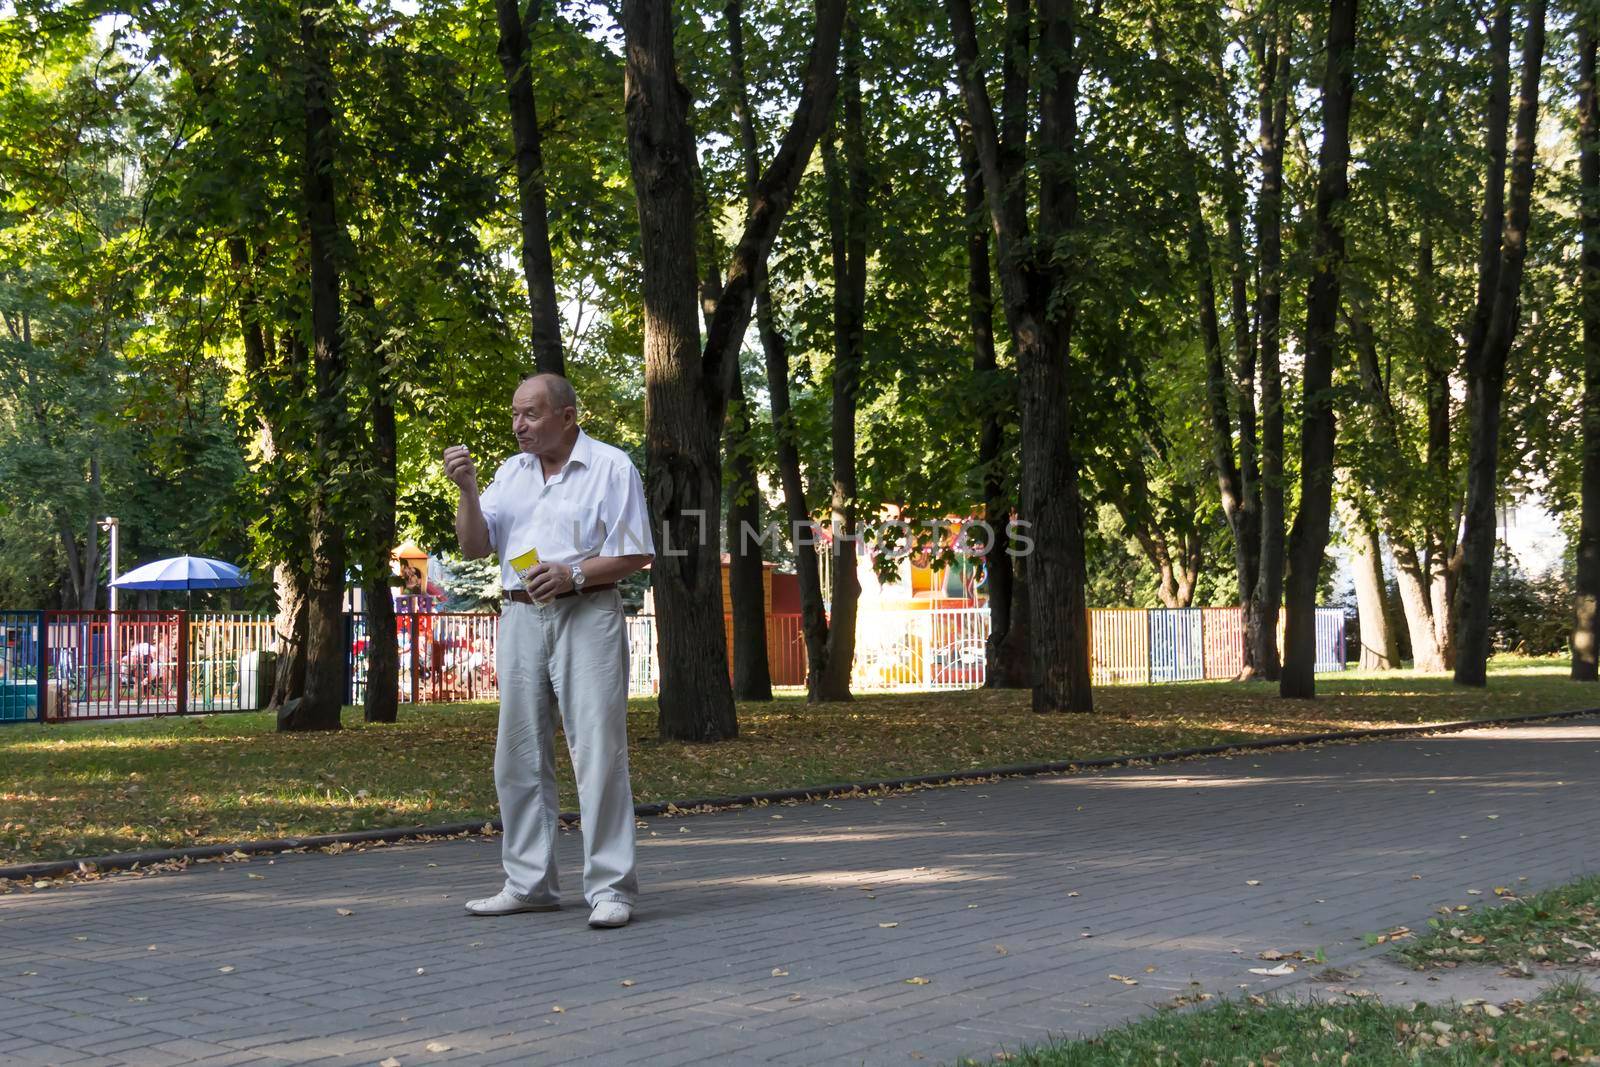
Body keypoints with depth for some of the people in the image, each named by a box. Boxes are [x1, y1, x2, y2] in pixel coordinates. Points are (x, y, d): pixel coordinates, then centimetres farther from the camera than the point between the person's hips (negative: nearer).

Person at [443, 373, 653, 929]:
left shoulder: (612, 466, -1)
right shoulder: (510, 472, 15)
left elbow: (636, 555, -4)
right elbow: (474, 547, 8)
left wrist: (574, 575, -16)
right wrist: (467, 488, -6)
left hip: (587, 617, -6)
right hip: (521, 617, 6)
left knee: (599, 752, -9)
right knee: (518, 757, 6)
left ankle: (610, 889, -7)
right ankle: (529, 884, 15)